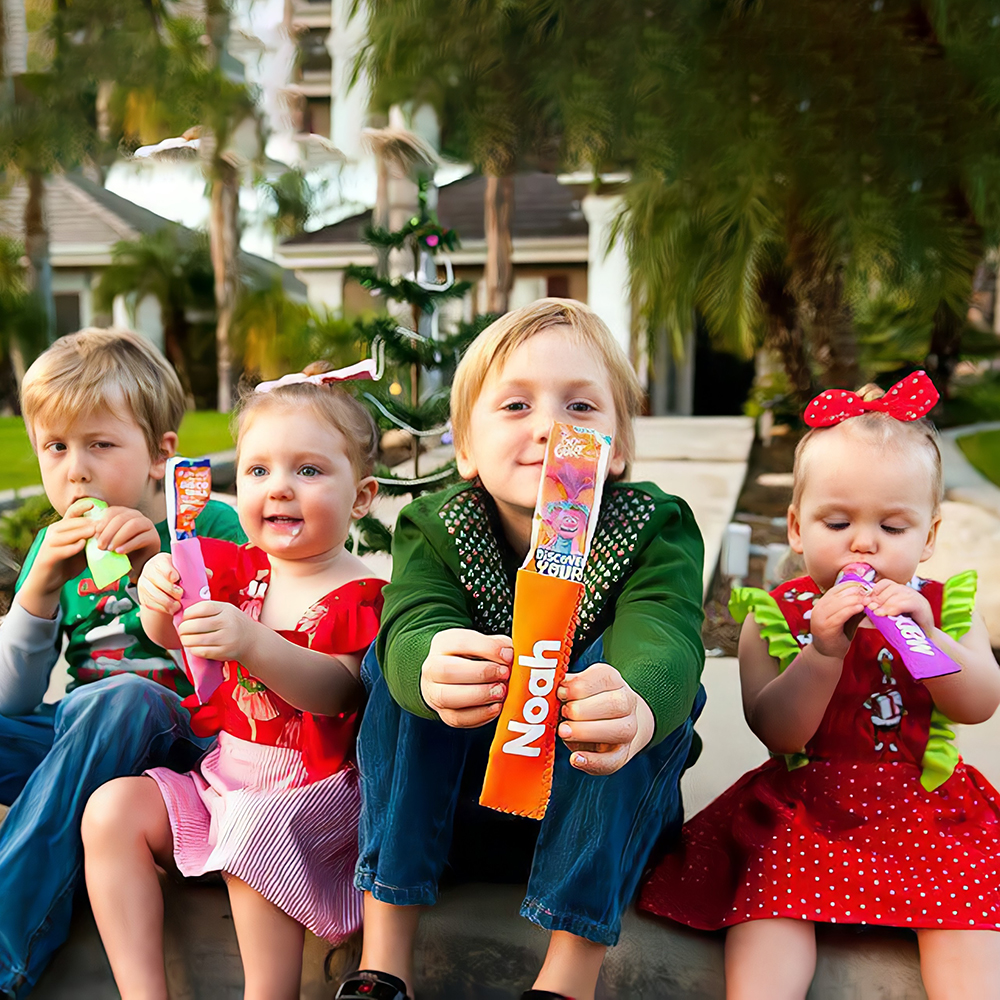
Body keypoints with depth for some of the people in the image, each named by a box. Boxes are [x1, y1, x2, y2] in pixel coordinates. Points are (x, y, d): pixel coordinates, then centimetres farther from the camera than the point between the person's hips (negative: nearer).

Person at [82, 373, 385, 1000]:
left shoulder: (360, 597, -13)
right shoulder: (236, 569, 6)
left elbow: (338, 691, -27)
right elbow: (171, 637, 3)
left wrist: (252, 643, -45)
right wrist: (159, 593, -22)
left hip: (315, 788, -6)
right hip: (220, 774, 7)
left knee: (255, 829, -34)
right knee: (114, 808, -10)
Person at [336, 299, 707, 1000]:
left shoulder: (655, 529, -12)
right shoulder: (433, 528, -8)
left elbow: (663, 642, -32)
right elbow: (413, 628, -28)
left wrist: (634, 704, -57)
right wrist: (432, 667, -54)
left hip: (601, 799, -1)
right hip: (460, 808, 2)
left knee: (623, 666, -28)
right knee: (398, 659, -22)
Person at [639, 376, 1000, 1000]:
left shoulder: (943, 608, 3)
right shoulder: (775, 616, -5)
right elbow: (776, 731, -14)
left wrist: (926, 637, -27)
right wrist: (825, 650, -30)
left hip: (926, 801, 2)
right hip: (806, 803, -2)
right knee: (771, 898, -23)